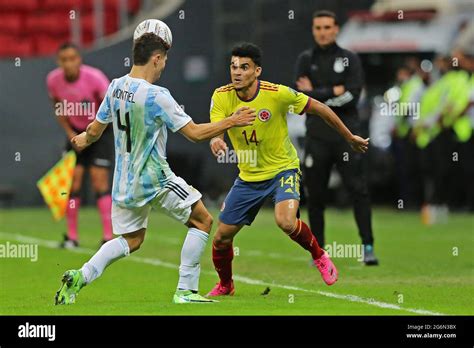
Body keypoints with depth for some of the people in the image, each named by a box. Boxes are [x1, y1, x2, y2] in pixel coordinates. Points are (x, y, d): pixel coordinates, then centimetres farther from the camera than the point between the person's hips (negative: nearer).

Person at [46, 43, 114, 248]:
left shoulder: (94, 77, -25)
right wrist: (70, 133, -6)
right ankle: (71, 236, 7)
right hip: (76, 132, 4)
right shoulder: (53, 80, -12)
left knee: (99, 180, -12)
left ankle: (108, 237, -11)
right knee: (72, 180, -3)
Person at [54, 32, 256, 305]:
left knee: (131, 239, 20)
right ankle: (185, 291, 3)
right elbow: (195, 133, -17)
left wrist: (84, 140, 35)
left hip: (124, 181, 7)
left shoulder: (115, 87, 1)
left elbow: (95, 130, 12)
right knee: (202, 221, 7)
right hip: (154, 178, -7)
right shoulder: (157, 96, -20)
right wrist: (232, 121, -6)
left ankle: (81, 277, 1)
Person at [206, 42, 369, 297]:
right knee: (222, 237, 4)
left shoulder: (277, 94, -20)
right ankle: (225, 285, 34)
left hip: (282, 169, -4)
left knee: (286, 222, -31)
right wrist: (215, 140, -48)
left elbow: (318, 108, -7)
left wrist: (350, 138, 2)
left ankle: (318, 255, 1)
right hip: (248, 177, 4)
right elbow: (215, 129, -21)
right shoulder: (221, 97, -12)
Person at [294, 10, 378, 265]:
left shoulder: (350, 59, 7)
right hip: (317, 136, 1)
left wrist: (317, 95, -8)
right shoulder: (306, 60, 10)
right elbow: (302, 97, -5)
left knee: (359, 190, -9)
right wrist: (334, 92, -10)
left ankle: (368, 246, -9)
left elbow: (352, 95, -7)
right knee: (315, 195, 3)